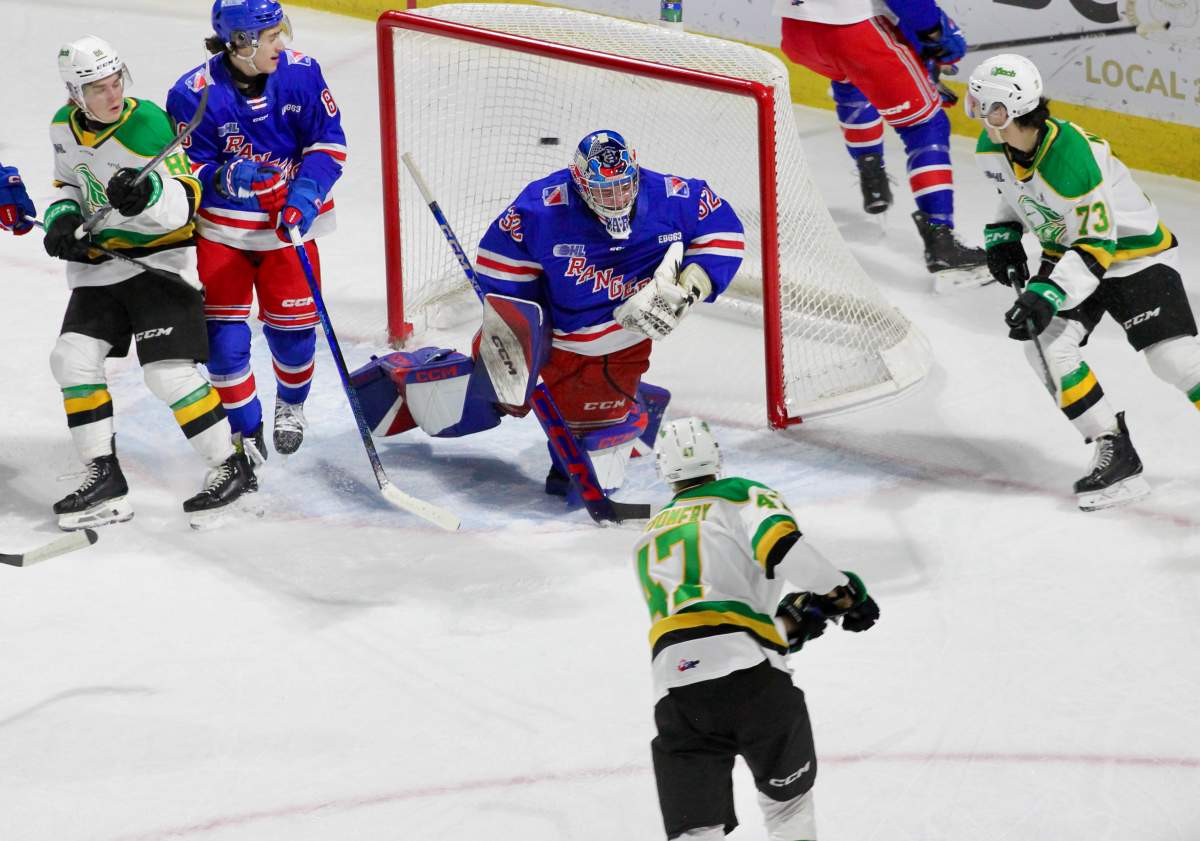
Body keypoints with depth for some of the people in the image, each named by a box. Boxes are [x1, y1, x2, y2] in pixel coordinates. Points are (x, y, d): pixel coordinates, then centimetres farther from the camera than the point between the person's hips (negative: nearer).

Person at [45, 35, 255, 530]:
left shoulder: (148, 124, -19)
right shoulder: (64, 127, 1)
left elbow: (185, 202, -19)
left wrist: (148, 194, -39)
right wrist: (62, 218, -1)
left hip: (158, 261, -7)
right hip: (98, 263, 7)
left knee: (168, 372, -14)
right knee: (73, 358, -6)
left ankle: (231, 468, 0)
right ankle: (104, 479, 1)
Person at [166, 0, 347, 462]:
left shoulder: (301, 73, -12)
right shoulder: (194, 93, -19)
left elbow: (328, 143, -5)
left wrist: (303, 195, -19)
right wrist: (227, 178, -33)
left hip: (288, 224, 2)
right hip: (220, 229, -2)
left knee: (292, 328, 8)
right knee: (224, 336, -4)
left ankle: (291, 405, 39)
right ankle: (245, 431, 15)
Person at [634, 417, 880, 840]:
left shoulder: (647, 540, 31)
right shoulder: (740, 495, 14)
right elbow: (780, 543, -9)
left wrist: (788, 622, 22)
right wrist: (842, 591, -2)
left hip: (674, 685, 3)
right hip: (748, 674, -3)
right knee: (788, 792, 20)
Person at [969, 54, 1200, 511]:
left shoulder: (1073, 157, -34)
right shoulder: (992, 150, -10)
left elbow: (1097, 243, -29)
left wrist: (1048, 296, -36)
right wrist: (1002, 237, 0)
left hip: (1133, 251, -7)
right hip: (1066, 249, 7)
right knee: (1046, 343, -16)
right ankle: (1114, 452, -8)